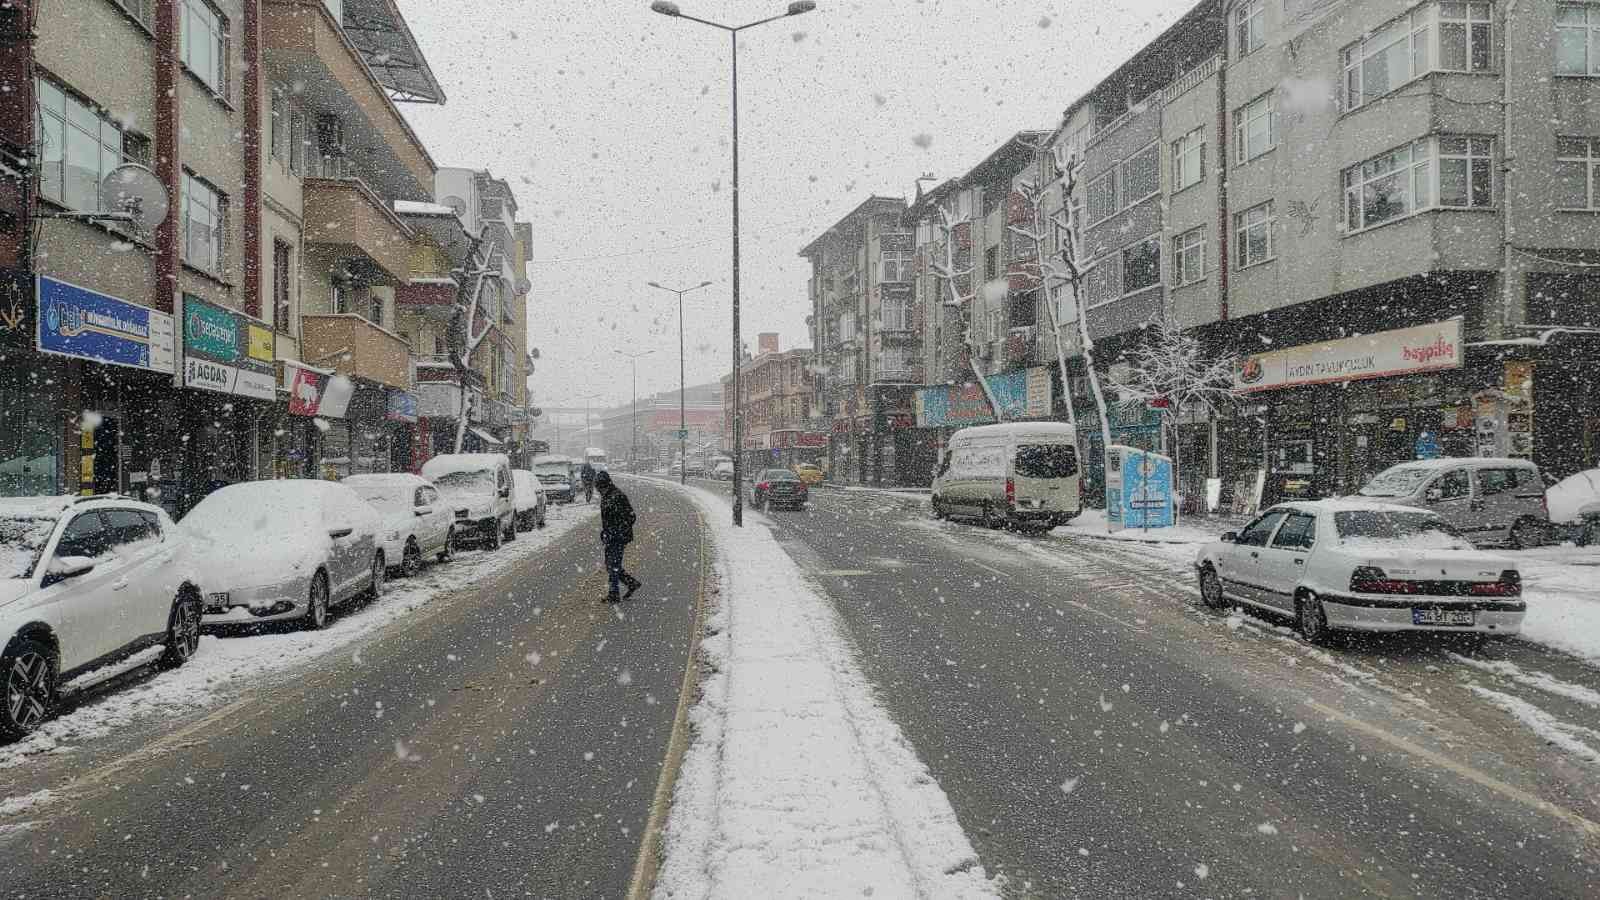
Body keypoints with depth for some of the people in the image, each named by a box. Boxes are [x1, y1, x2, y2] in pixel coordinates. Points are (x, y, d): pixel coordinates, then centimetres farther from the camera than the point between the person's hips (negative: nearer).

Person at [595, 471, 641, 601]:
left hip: (619, 537, -9)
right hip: (610, 537, 9)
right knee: (610, 565, 12)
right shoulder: (605, 496, 10)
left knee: (614, 566, -5)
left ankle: (614, 595, 3)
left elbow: (631, 517, -18)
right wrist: (604, 532, 19)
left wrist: (624, 535, -19)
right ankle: (632, 583, 22)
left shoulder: (618, 496, -18)